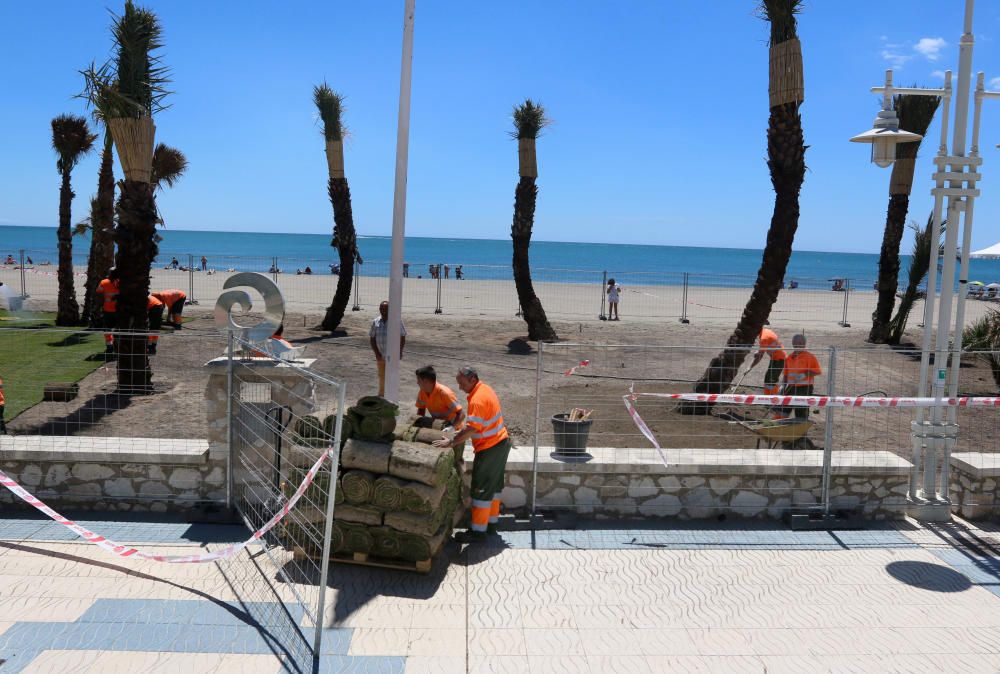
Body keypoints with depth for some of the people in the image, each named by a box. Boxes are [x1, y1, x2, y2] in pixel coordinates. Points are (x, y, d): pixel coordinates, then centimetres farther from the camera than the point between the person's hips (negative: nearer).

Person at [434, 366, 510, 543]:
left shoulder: (477, 399, -23)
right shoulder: (485, 389, 8)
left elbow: (471, 429, -28)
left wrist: (451, 442, -24)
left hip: (489, 449, -10)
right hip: (501, 443, 10)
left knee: (481, 490, -3)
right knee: (494, 485, 18)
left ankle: (478, 531, 3)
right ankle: (491, 522, 29)